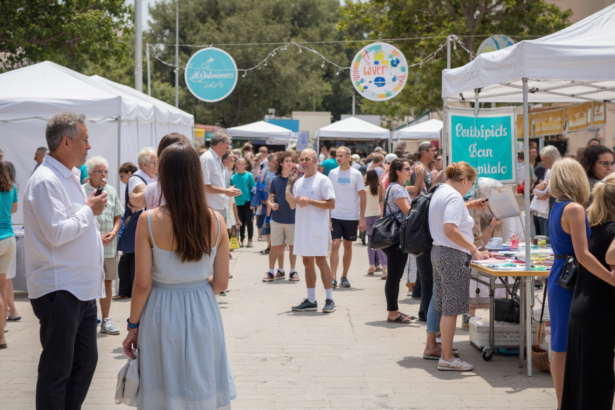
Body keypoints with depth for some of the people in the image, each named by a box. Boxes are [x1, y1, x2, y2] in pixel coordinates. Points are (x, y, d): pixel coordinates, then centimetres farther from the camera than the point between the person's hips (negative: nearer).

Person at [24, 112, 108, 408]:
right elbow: (57, 233, -22)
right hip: (58, 291, -10)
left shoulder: (69, 177, 15)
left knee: (86, 361, 16)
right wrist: (89, 210, -11)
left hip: (82, 288, 10)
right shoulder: (45, 181, -16)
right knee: (57, 370, -2)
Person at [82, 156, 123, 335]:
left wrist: (113, 233, -4)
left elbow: (118, 217, 14)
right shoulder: (82, 191, -6)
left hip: (109, 246, 5)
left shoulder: (111, 191, 10)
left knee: (107, 282, 10)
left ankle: (105, 321, 20)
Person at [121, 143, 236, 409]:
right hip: (203, 314, 2)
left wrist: (133, 326, 2)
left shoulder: (149, 221, -13)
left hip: (162, 314, -2)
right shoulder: (216, 221, -6)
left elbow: (143, 283, -11)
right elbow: (221, 282, -2)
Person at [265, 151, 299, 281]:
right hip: (277, 218, 1)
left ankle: (293, 271, 19)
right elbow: (271, 197, 8)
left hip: (292, 218, -1)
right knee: (275, 246, 3)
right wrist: (272, 204, -14)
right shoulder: (275, 180, 4)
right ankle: (271, 271, 11)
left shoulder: (295, 178, -2)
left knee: (292, 246, 8)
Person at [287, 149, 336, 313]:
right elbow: (293, 205, 17)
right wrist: (288, 190, 0)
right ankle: (311, 300, 13)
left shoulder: (322, 180, -6)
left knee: (320, 261, -7)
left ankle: (330, 299, 1)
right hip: (302, 226, 7)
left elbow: (331, 204, -12)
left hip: (317, 227, -7)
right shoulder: (298, 182, 16)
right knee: (307, 262, 8)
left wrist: (310, 201, -18)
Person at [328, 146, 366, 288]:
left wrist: (362, 218, -7)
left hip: (351, 216, 0)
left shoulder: (356, 174, -2)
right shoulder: (332, 173, 3)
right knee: (335, 244, -10)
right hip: (335, 216, 0)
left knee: (348, 246, 8)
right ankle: (333, 277, -12)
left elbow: (362, 197, -1)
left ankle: (344, 277, 19)